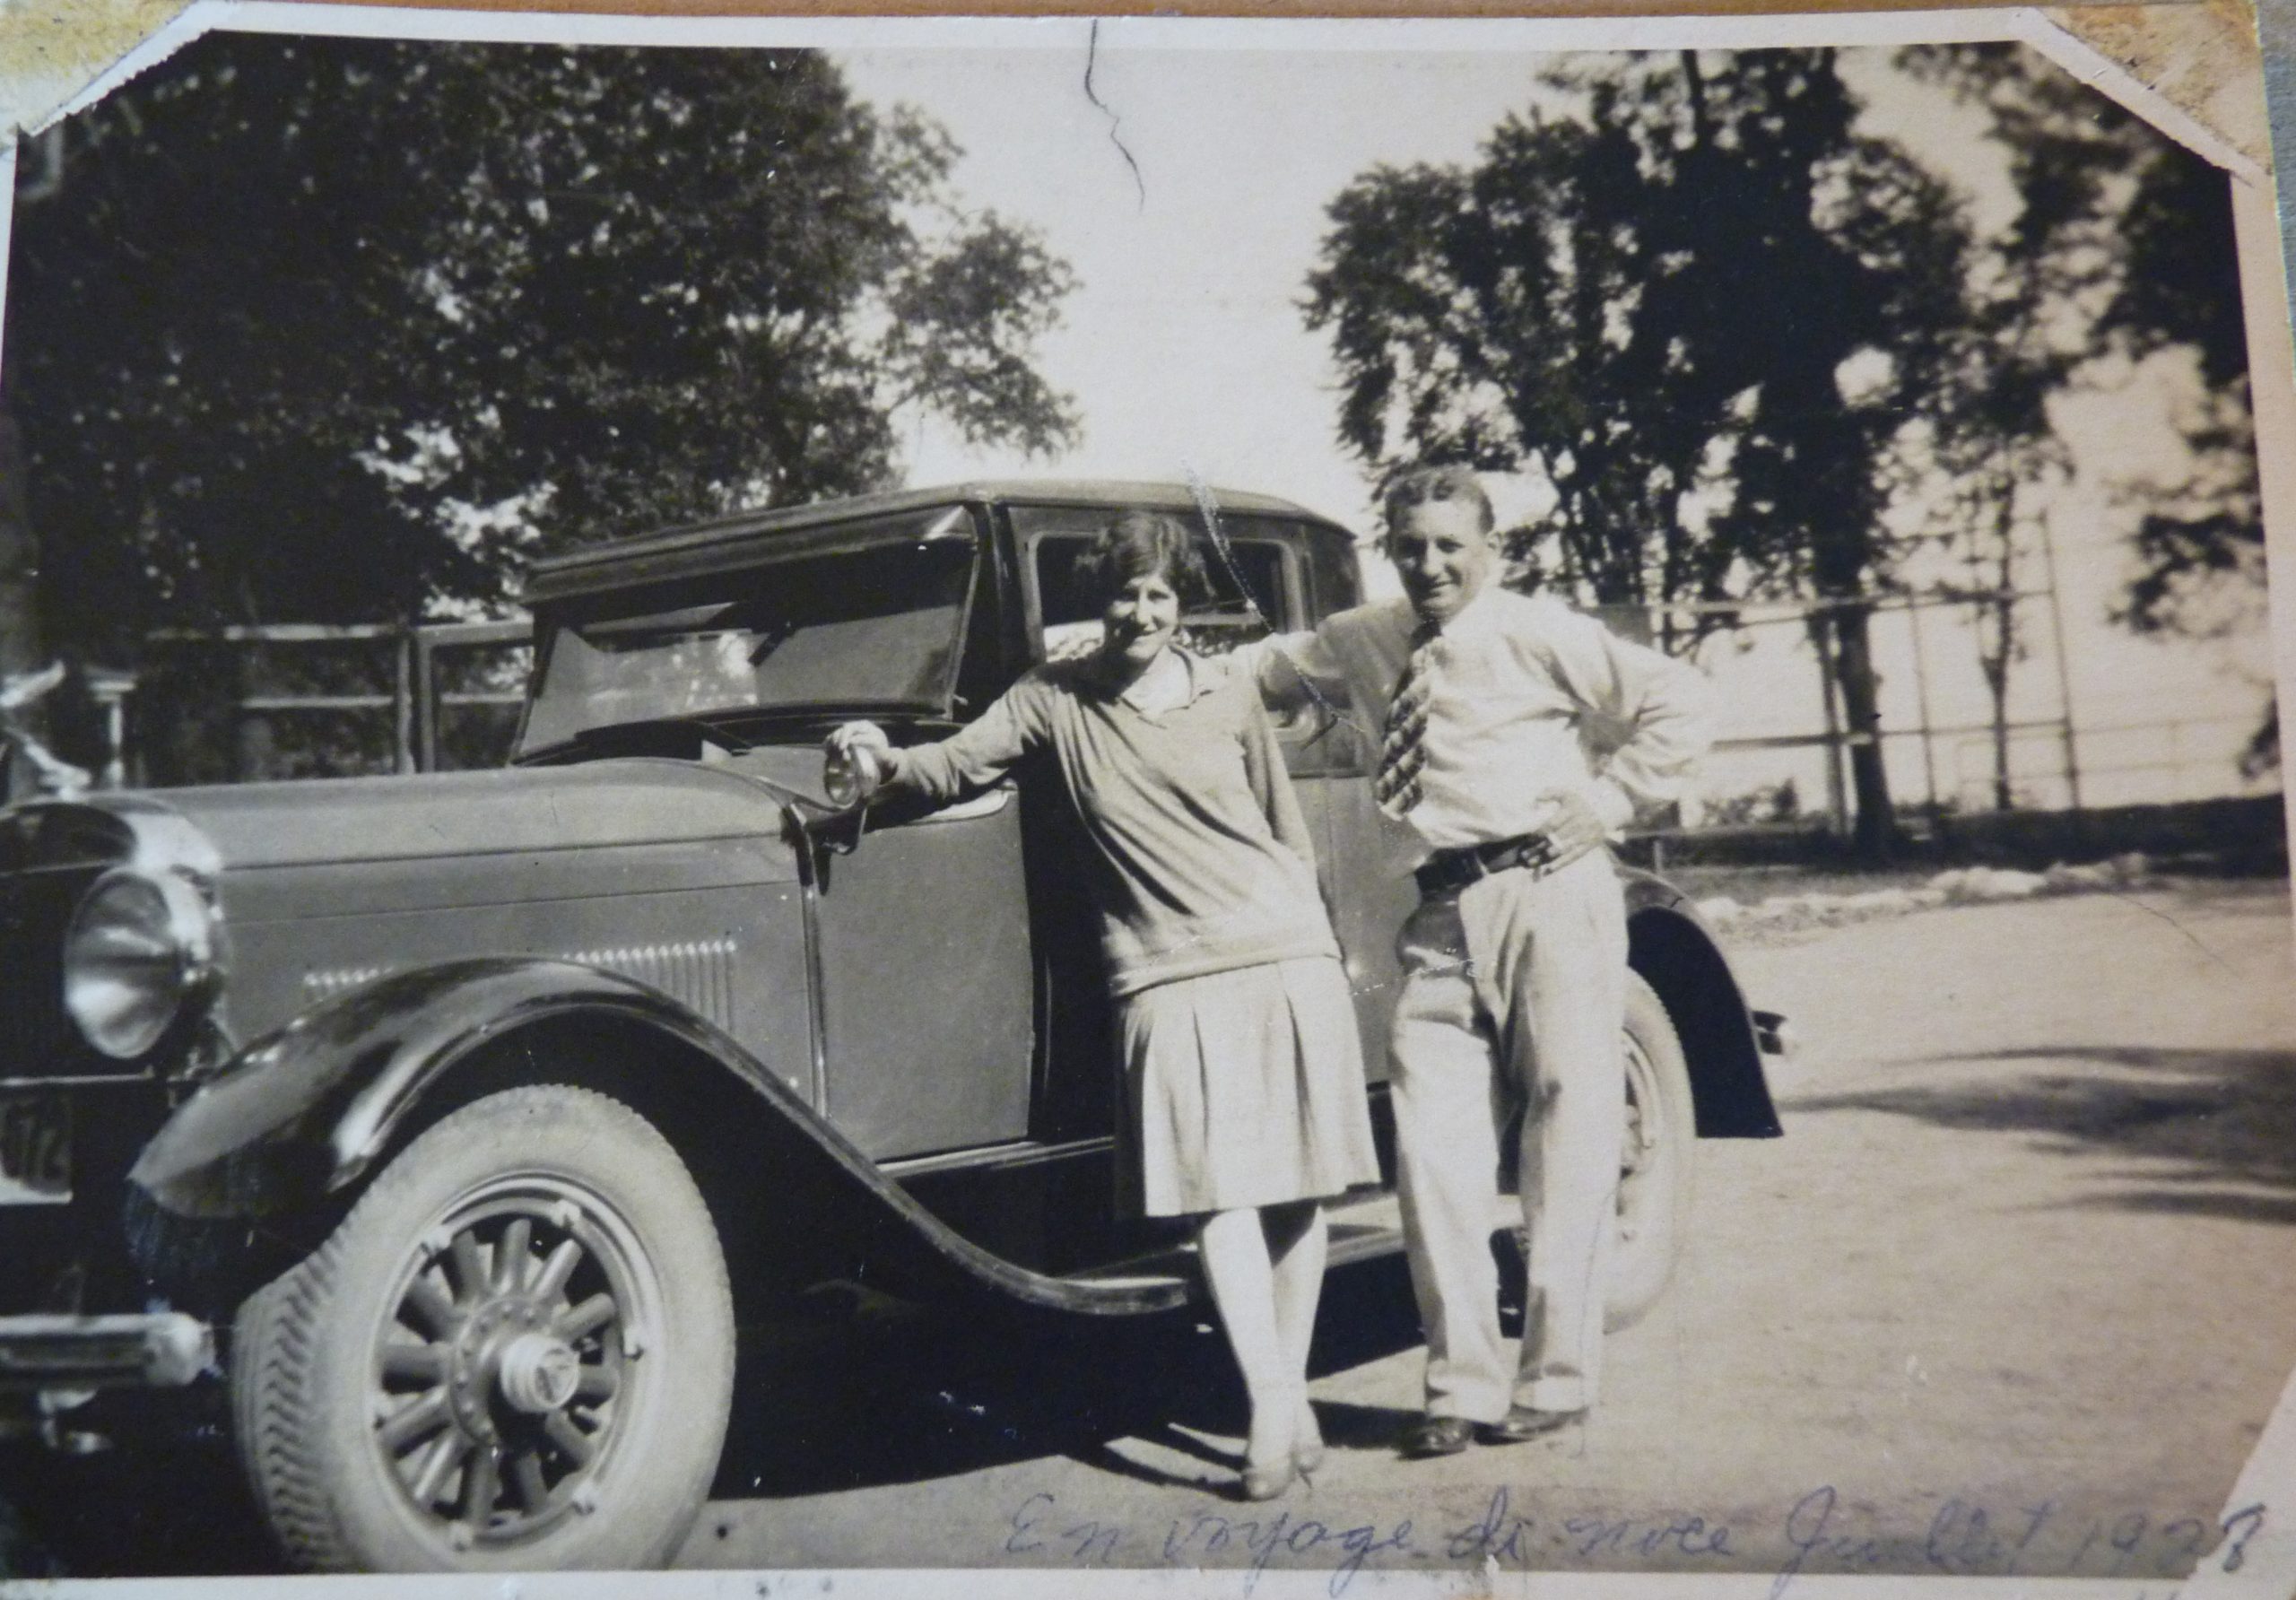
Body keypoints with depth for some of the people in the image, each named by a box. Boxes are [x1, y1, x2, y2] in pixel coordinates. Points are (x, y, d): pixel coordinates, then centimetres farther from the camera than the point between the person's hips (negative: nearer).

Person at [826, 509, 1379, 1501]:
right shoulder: (1054, 701, 7)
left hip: (1288, 960, 2)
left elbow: (1286, 830, 14)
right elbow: (958, 764, 1)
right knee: (1220, 1186, -11)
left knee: (1297, 1182, 3)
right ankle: (1274, 1409, -9)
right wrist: (890, 759, -19)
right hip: (1169, 978, -1)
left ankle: (1288, 1395, 15)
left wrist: (1305, 935, 12)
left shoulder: (1230, 694, 8)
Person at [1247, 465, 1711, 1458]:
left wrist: (1608, 801, -6)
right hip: (1443, 917, 5)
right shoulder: (1360, 647, 15)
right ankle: (1463, 1384, 5)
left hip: (1549, 897, -4)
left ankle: (1556, 1378, 8)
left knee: (1569, 1127, -1)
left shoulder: (1533, 633, 1)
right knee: (1432, 1136, -2)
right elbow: (1254, 671, 25)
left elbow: (1678, 702, 1)